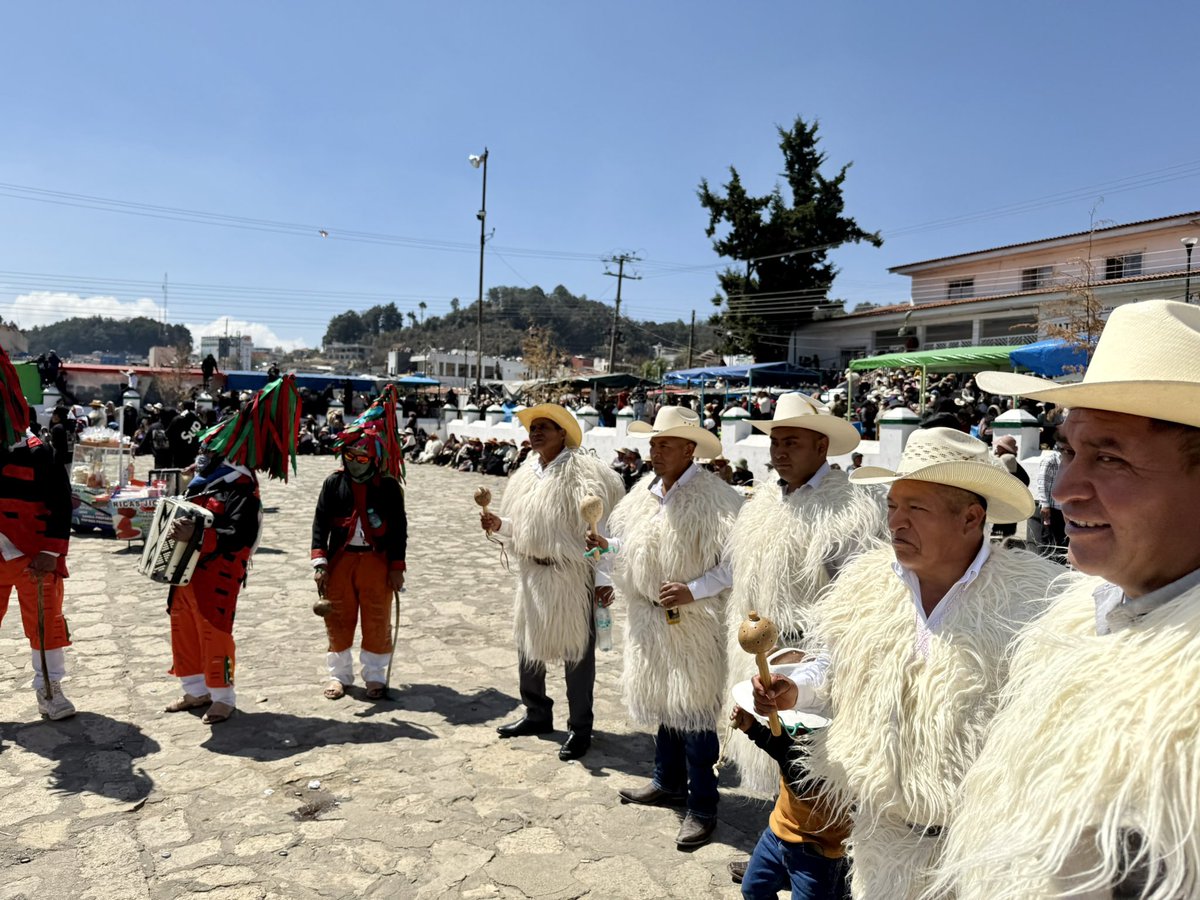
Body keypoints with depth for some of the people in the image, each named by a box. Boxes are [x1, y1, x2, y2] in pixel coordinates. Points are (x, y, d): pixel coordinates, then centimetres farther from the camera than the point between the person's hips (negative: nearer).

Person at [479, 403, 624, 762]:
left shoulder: (584, 473, -14)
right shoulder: (526, 474, 10)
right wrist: (499, 525, -2)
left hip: (573, 575, -7)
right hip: (533, 574, 8)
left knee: (576, 651, 3)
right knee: (528, 644, 16)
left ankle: (580, 728, 17)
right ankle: (537, 714, 35)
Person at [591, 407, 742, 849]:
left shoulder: (714, 497, -17)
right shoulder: (644, 491, 7)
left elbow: (734, 561, -19)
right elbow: (635, 548, 18)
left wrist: (693, 591, -25)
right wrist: (608, 547, 0)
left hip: (694, 622, -7)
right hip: (649, 619, 8)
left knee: (693, 712, 0)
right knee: (663, 702, 20)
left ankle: (702, 808, 15)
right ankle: (668, 782, 39)